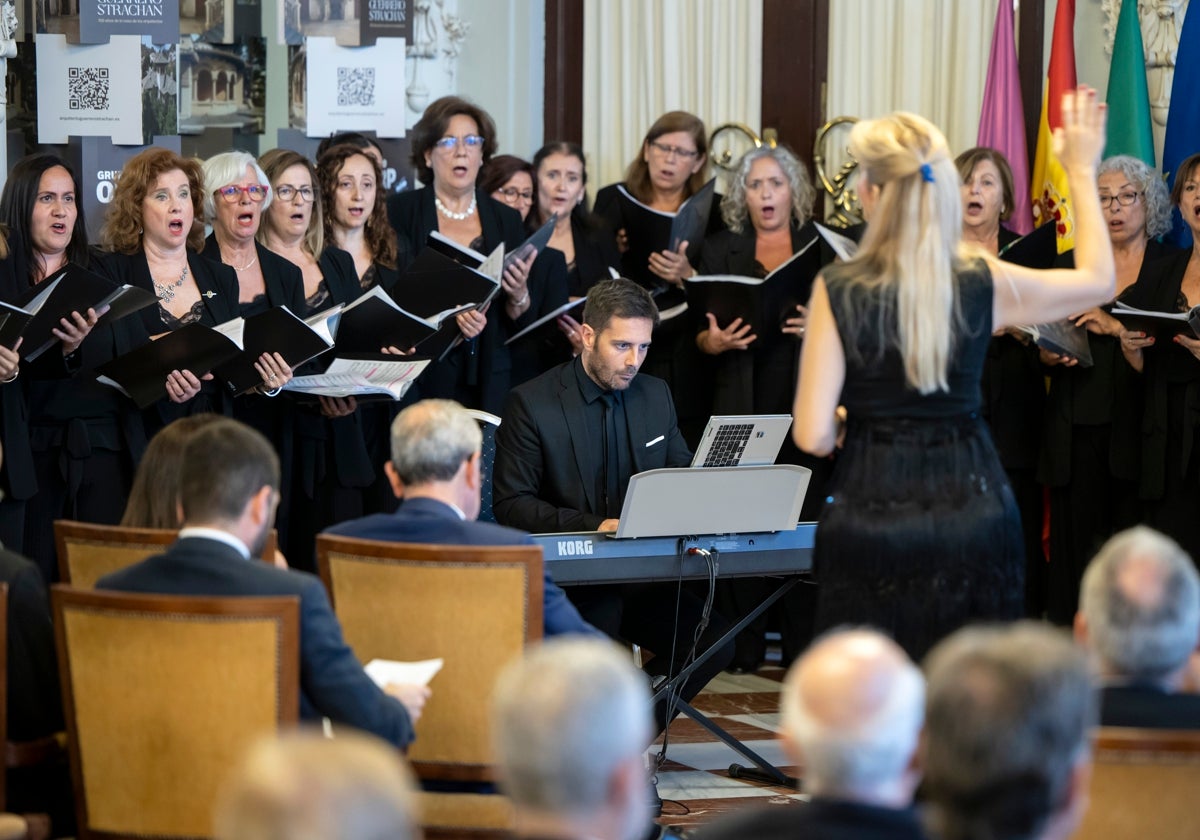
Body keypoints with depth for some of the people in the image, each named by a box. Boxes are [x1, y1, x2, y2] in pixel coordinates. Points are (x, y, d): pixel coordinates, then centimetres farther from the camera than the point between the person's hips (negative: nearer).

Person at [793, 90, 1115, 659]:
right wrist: (1082, 173, 23)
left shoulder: (837, 291, -10)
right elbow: (1098, 281, 15)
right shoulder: (984, 284, -4)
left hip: (870, 518, -2)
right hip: (971, 512, 2)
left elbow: (813, 436, -11)